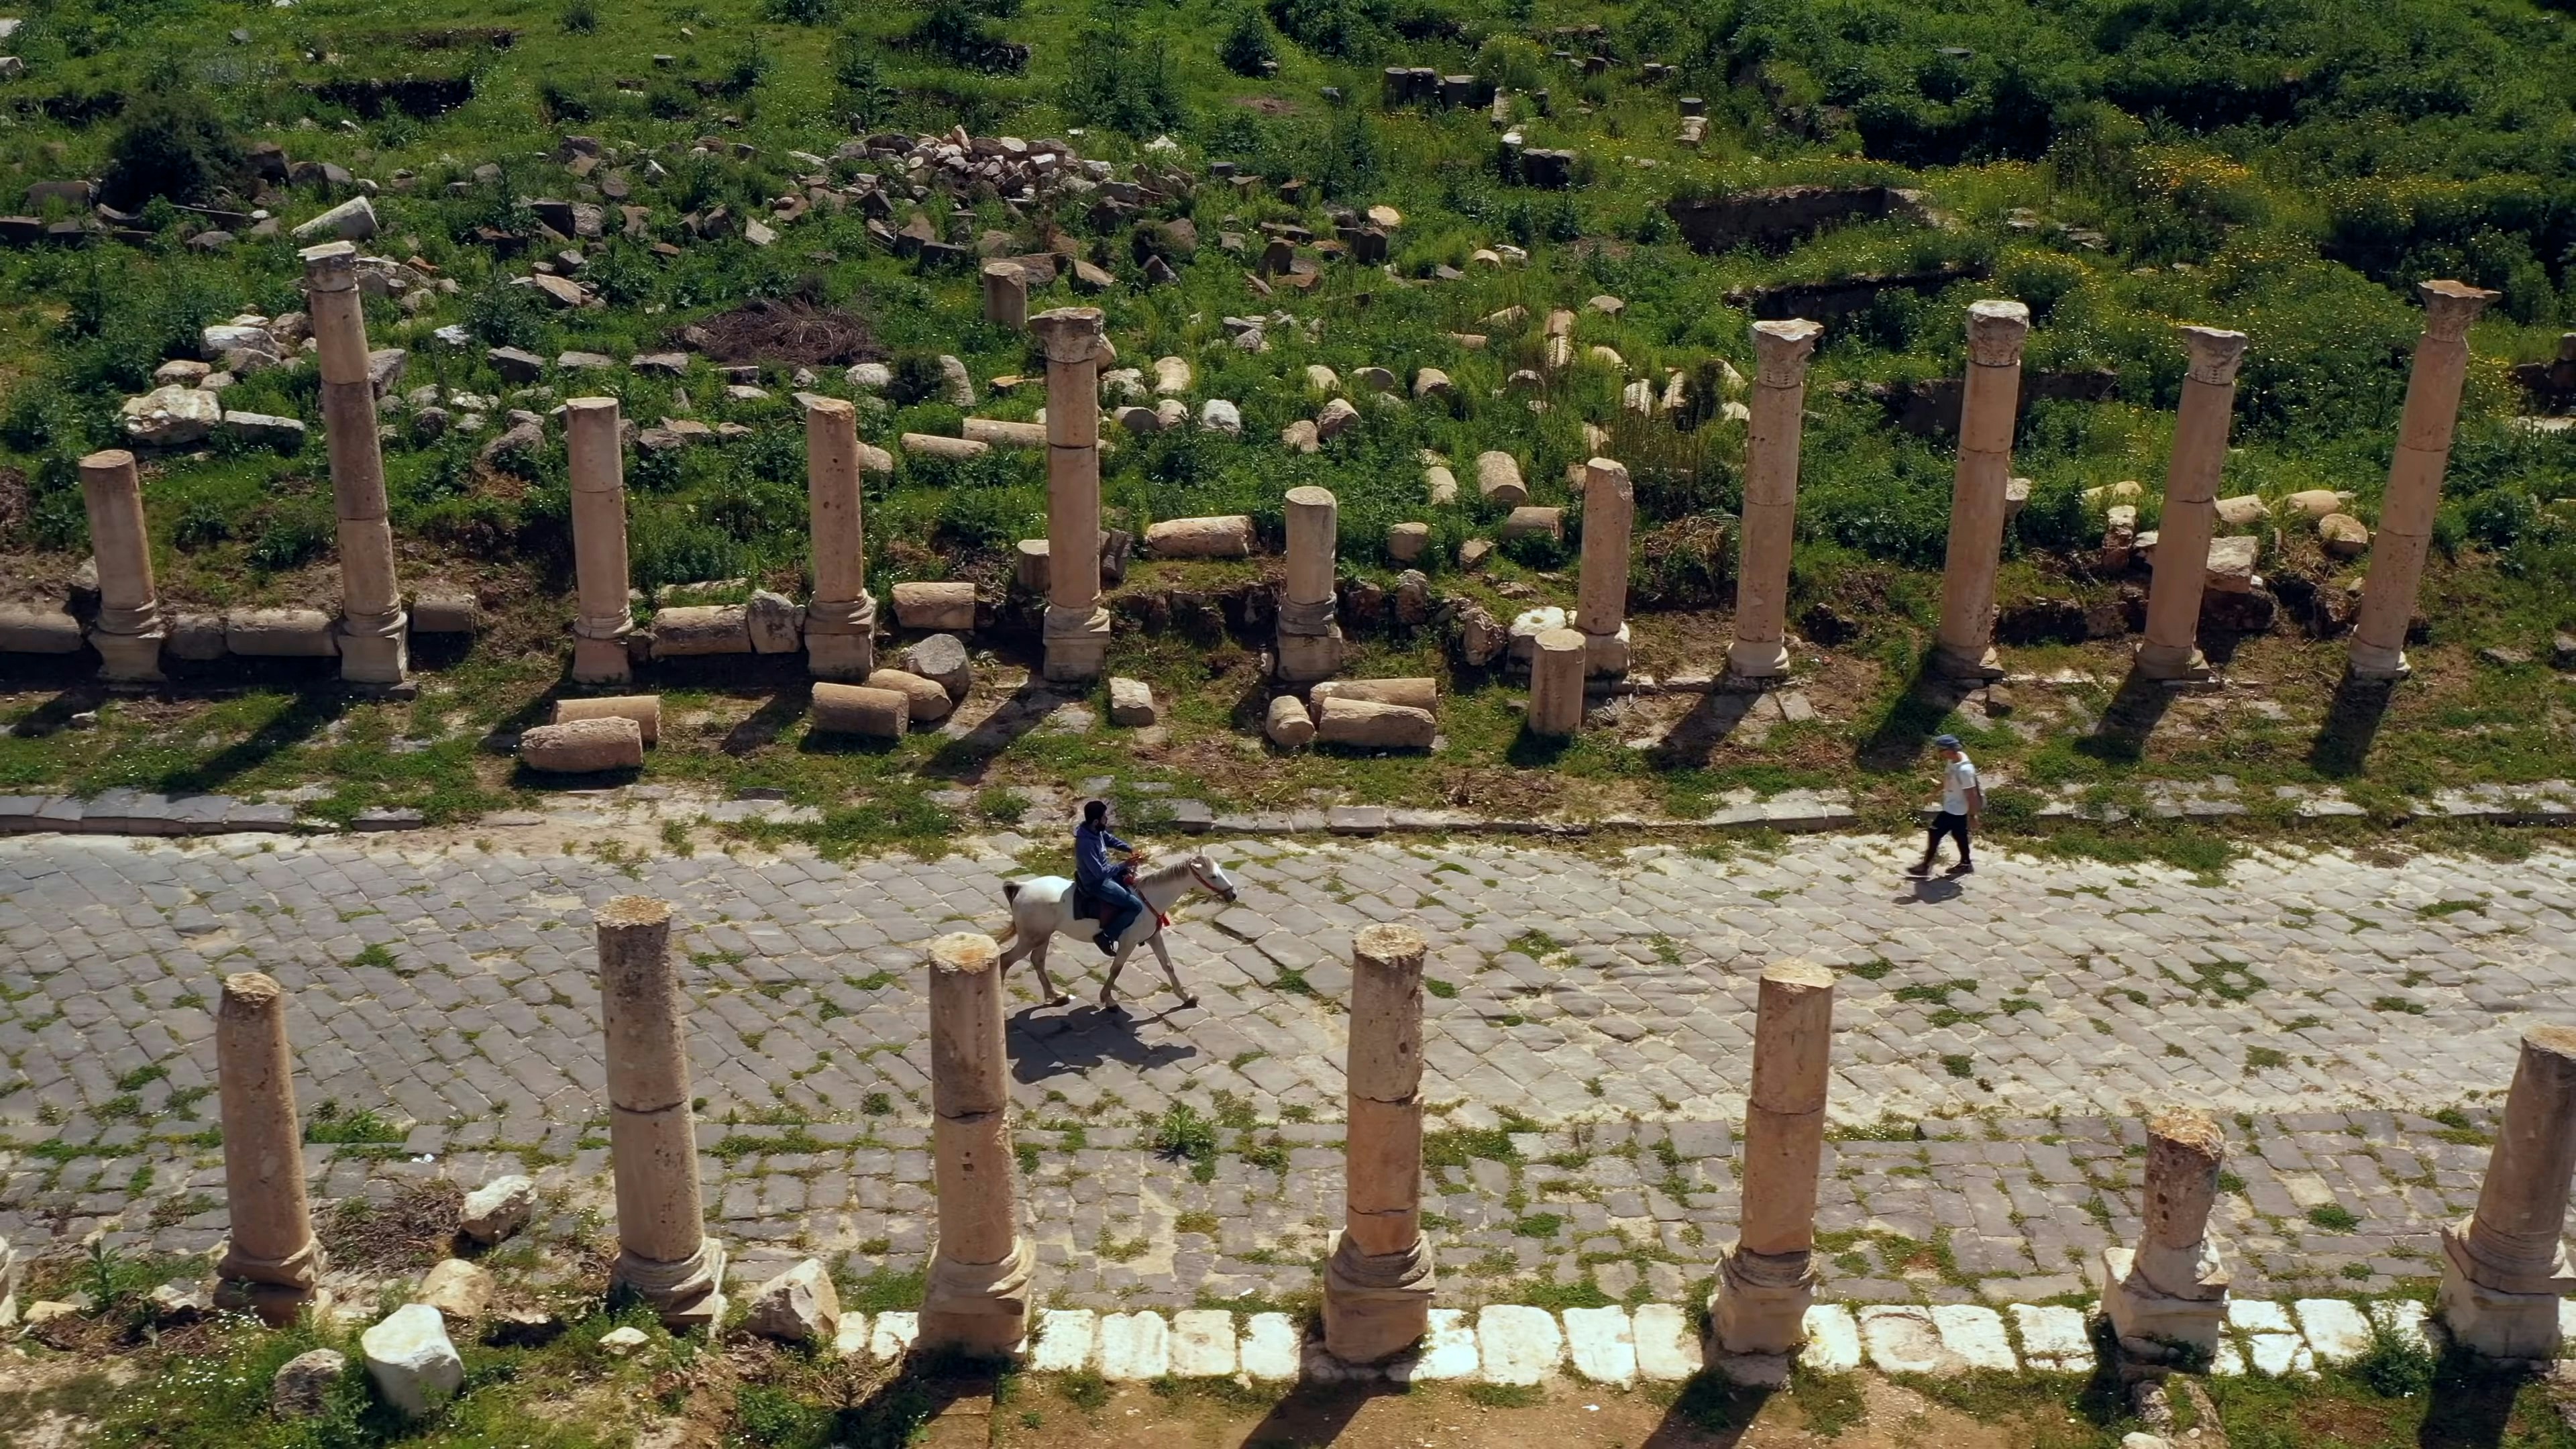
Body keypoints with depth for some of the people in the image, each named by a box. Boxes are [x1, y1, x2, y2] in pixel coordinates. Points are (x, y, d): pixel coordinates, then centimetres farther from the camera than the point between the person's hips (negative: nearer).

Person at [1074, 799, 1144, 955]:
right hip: (1096, 883, -10)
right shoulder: (1086, 844, -34)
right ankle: (1105, 936, -4)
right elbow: (1100, 872, -31)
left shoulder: (1097, 831, -6)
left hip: (1104, 874, 10)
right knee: (1136, 906, -13)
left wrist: (1130, 849, -4)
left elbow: (1111, 840, 13)